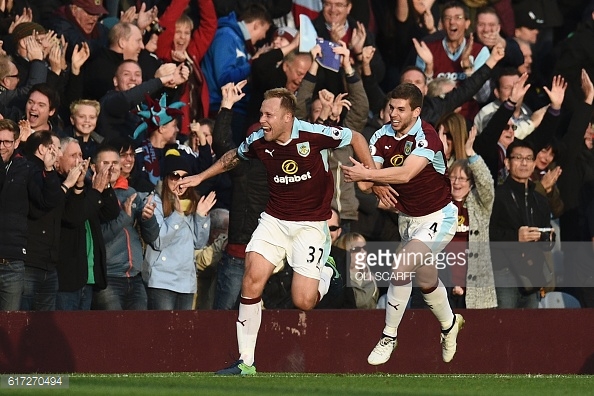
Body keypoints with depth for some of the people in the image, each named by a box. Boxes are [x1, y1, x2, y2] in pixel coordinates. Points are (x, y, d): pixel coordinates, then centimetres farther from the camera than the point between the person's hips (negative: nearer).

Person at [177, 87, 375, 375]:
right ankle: (246, 362, -9)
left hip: (311, 224, -3)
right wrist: (200, 177, 22)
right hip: (274, 219, 3)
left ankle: (327, 272, 24)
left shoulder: (314, 135, -19)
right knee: (253, 278, -17)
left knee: (303, 302, -13)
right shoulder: (258, 142, -6)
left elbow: (356, 138, -3)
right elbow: (233, 157, 18)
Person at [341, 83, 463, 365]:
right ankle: (449, 324, 45)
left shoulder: (426, 137, -24)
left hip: (437, 217, -7)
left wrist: (364, 174, -40)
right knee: (425, 278, 16)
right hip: (406, 217, 7)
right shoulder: (382, 136, -5)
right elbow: (370, 170, -14)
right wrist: (378, 186, -36)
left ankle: (389, 338, -14)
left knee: (403, 266, -24)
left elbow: (405, 173, -37)